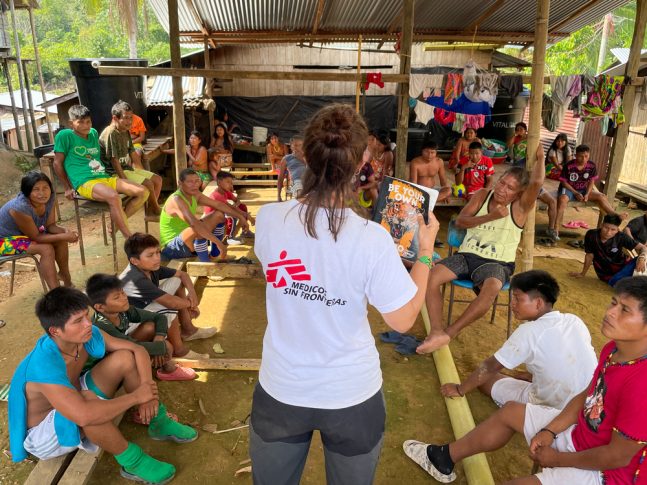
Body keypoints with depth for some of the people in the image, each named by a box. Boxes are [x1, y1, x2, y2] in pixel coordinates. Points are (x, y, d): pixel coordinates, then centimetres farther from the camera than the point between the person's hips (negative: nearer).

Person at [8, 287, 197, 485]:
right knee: (89, 401, -39)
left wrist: (148, 390, -24)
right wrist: (136, 396, -37)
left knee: (124, 358, -10)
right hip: (42, 434, -7)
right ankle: (132, 462, -17)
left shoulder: (88, 333, -18)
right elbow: (84, 415, -50)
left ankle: (159, 424, 3)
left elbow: (138, 350, -9)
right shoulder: (44, 365, -38)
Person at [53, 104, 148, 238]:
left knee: (143, 192, -9)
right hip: (85, 182, -7)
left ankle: (118, 223, -1)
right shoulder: (65, 135, -1)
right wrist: (68, 187, 2)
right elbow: (57, 163, 2)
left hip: (105, 178, 8)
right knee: (113, 197, -38)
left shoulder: (93, 133, 19)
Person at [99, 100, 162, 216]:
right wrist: (125, 181, -23)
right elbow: (114, 160, -22)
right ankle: (156, 209, 2)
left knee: (157, 179, 3)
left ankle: (151, 209, 8)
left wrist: (143, 173, 12)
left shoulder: (126, 132, 8)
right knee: (148, 184, -22)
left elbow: (133, 154, 15)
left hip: (127, 168, 9)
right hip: (115, 172, -9)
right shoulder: (110, 133, -19)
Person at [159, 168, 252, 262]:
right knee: (199, 229, -39)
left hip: (187, 241, 9)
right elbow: (194, 224, -41)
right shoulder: (176, 200, -26)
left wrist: (240, 217, 0)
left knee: (219, 215, 5)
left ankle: (215, 257, 6)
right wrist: (218, 242, -45)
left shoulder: (195, 195, 0)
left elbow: (218, 205, 6)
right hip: (171, 248, -9)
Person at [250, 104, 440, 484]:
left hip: (281, 390, 2)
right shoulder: (371, 239, -25)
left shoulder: (269, 219, -16)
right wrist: (426, 250, -5)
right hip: (351, 396, -1)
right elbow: (403, 320, -13)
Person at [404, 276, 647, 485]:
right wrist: (549, 431, -3)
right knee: (511, 411, 14)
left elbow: (619, 456, -26)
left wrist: (557, 459, -14)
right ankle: (445, 459, 28)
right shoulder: (612, 350, -7)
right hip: (581, 433, 9)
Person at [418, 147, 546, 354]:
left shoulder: (520, 206, -1)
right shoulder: (482, 195, 8)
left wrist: (540, 155, -8)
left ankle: (448, 334, -32)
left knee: (492, 288, -39)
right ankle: (436, 331, -28)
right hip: (467, 255, 3)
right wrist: (490, 217, -13)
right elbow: (460, 221, -2)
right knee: (431, 276, -23)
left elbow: (537, 182, -20)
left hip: (497, 263, -3)